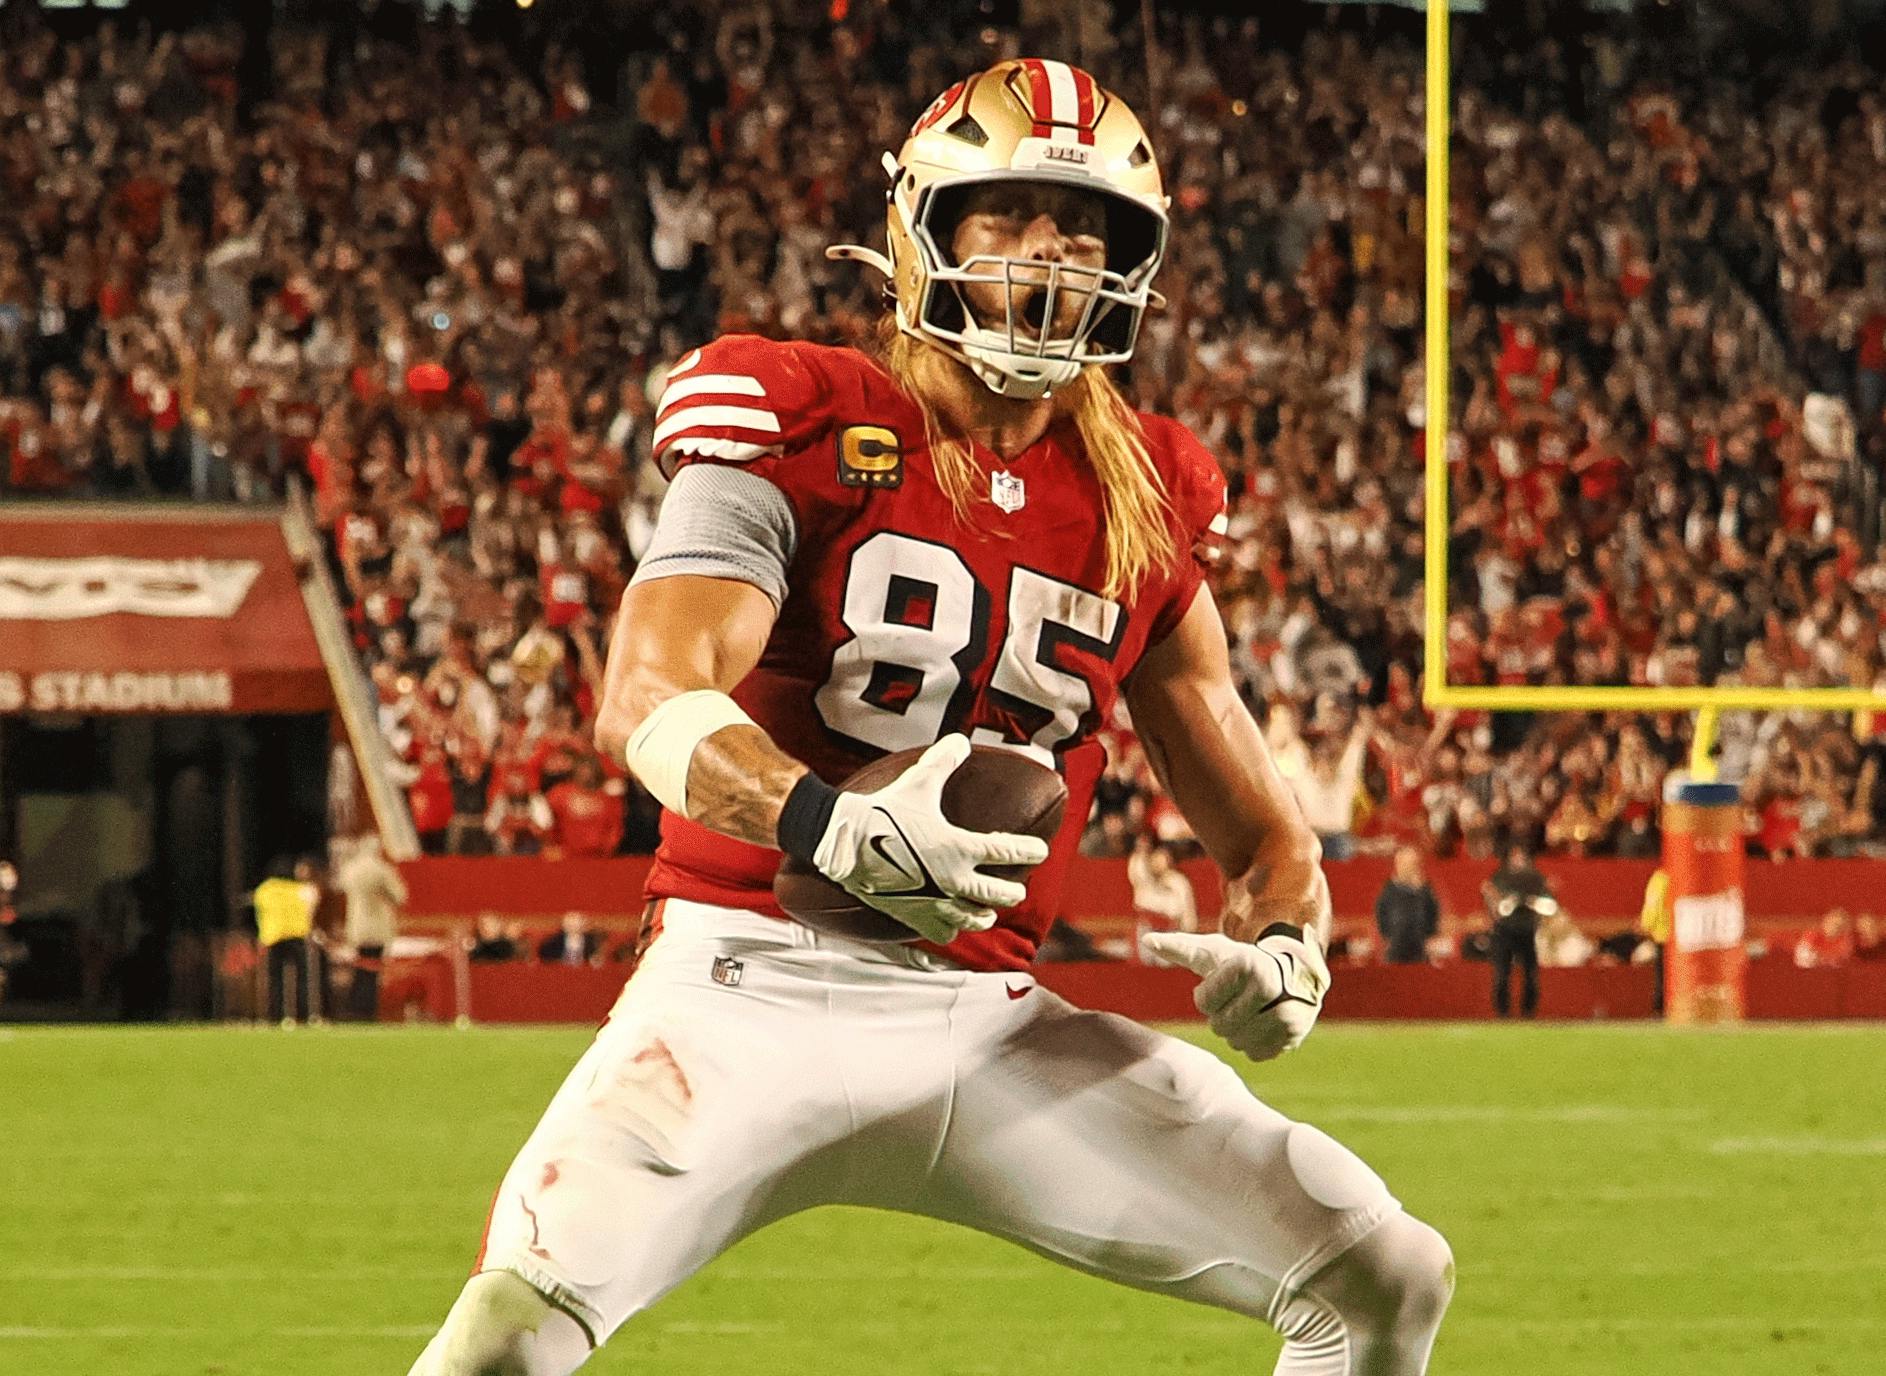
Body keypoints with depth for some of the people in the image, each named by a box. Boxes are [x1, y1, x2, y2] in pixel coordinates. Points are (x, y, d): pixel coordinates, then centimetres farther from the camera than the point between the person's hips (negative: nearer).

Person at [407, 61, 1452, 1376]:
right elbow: (650, 700, -20)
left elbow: (1261, 831, 17)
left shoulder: (1142, 509, 9)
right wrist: (834, 829, -38)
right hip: (758, 975, -5)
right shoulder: (806, 435, -5)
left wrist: (1284, 946, -6)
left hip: (982, 1020, 5)